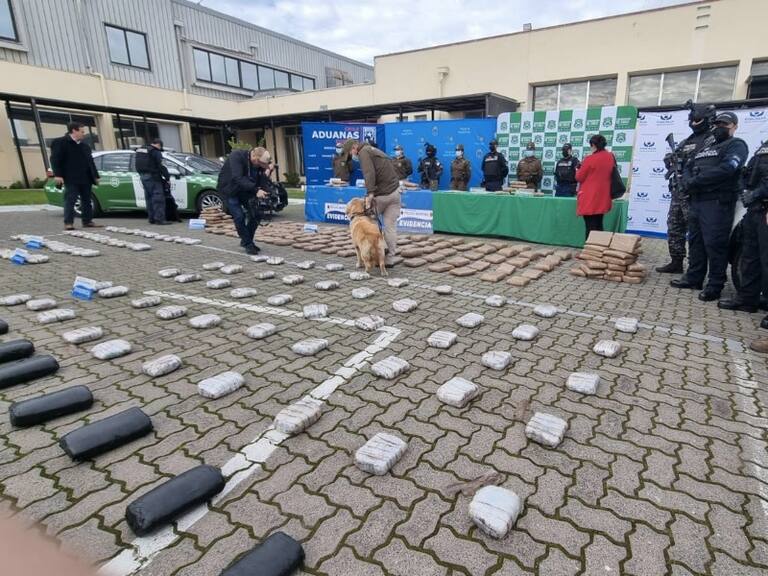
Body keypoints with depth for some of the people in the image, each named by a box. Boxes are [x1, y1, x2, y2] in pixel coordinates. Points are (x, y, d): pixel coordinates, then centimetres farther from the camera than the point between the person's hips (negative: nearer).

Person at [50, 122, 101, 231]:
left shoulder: (84, 146, 19)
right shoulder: (60, 143, -1)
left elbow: (90, 161, 22)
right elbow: (55, 159, -8)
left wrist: (95, 176, 16)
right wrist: (57, 175, -17)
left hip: (85, 178, 7)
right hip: (71, 179, -7)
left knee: (86, 200, 8)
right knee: (70, 200, -7)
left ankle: (88, 221, 14)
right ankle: (68, 223, -6)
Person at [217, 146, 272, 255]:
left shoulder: (260, 164, -13)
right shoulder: (236, 156, -29)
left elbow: (262, 185, -14)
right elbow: (237, 179, -40)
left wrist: (266, 173, -31)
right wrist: (256, 190, -46)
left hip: (245, 190, 6)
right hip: (229, 189, -6)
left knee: (256, 214, 0)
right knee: (239, 216, -15)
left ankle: (246, 240, 17)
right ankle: (248, 244, 0)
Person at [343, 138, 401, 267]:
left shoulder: (364, 152, -4)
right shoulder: (374, 150, 24)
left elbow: (369, 173, -21)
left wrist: (370, 193, -28)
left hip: (383, 194, -8)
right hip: (395, 191, 8)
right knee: (391, 226, 6)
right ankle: (390, 258, 8)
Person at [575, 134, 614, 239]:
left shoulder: (590, 159, -15)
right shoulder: (611, 157, 4)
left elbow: (579, 177, -6)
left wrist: (579, 168, 12)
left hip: (590, 198, -6)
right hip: (603, 197, 6)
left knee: (591, 227, -3)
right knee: (599, 225, 15)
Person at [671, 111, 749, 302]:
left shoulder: (737, 145, 0)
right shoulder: (705, 148, 24)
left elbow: (726, 169, -17)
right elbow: (688, 168, 16)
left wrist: (696, 181, -15)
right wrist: (688, 181, -6)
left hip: (718, 203, -8)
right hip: (696, 200, 8)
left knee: (714, 244, -7)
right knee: (695, 240, 12)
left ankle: (715, 286, 0)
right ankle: (694, 277, 22)